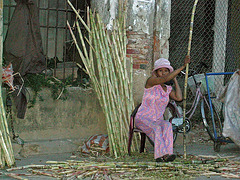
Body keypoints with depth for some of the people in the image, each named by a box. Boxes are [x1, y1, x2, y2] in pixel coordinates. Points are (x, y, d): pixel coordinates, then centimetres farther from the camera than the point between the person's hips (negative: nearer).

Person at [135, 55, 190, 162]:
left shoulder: (168, 89, 11)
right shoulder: (151, 81, -5)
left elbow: (179, 98, -9)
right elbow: (165, 79, -25)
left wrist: (175, 80, 1)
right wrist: (183, 66, -28)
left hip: (158, 120, 4)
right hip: (143, 118, -4)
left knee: (167, 125, -31)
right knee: (156, 128, -37)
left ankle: (167, 153, -46)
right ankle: (162, 153, -49)